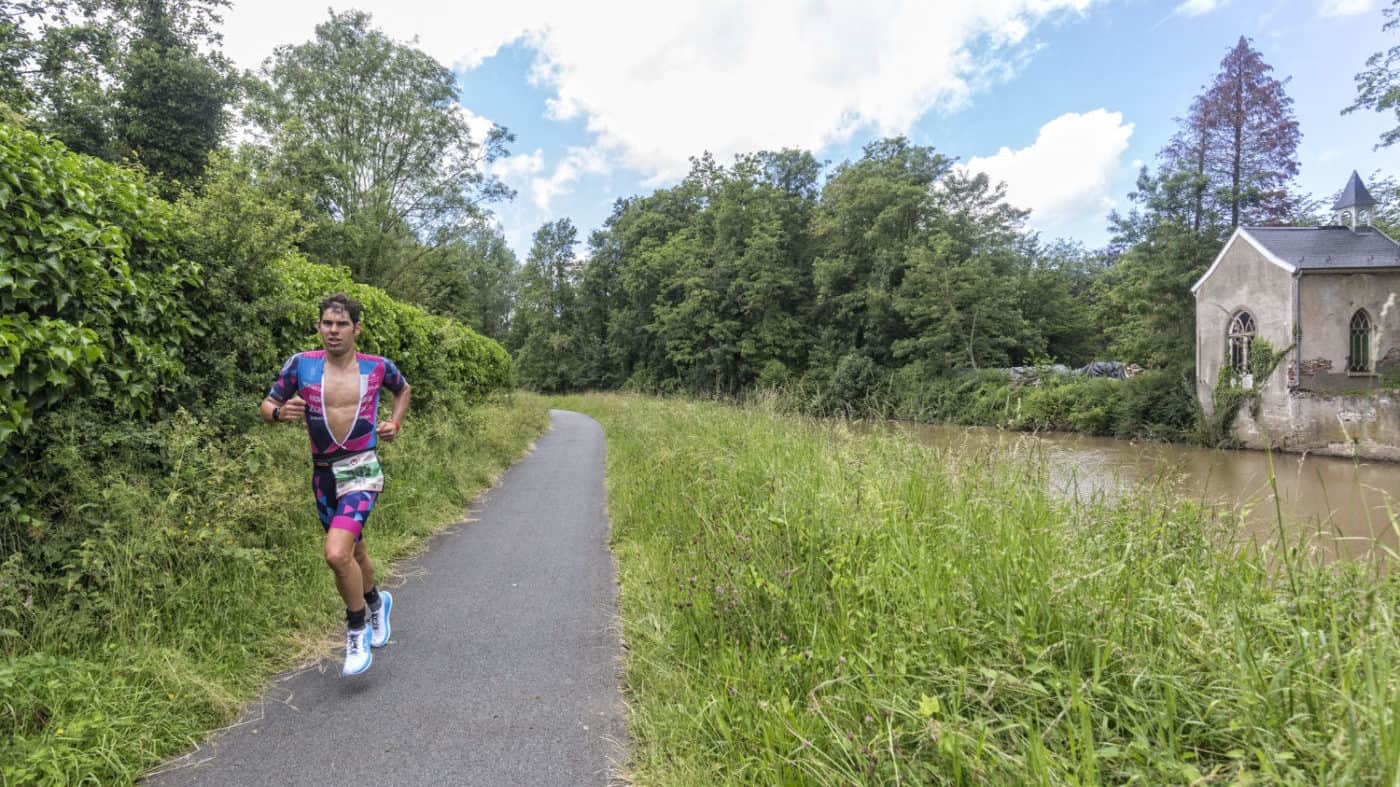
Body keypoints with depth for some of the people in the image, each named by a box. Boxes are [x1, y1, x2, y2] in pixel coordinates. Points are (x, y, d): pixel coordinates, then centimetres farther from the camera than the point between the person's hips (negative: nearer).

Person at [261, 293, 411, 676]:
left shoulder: (378, 367, -2)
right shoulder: (301, 364, -3)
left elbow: (403, 388, 20)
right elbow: (267, 406, 5)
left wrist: (395, 423, 7)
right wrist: (279, 413, -18)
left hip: (362, 471, -3)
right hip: (323, 474, 4)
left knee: (337, 553, -20)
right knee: (352, 551, 19)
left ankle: (358, 630, 3)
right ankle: (376, 602, 49)